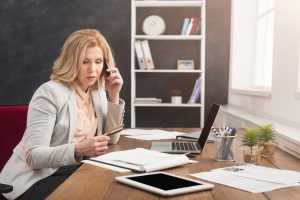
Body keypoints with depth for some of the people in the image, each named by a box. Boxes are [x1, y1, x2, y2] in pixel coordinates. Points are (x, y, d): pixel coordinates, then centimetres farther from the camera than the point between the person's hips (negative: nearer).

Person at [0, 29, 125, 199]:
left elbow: (111, 139, 2)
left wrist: (114, 96, -6)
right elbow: (34, 156, -22)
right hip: (34, 179, -7)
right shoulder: (50, 93, -17)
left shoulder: (98, 91, 5)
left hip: (71, 170, 7)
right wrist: (78, 150, -38)